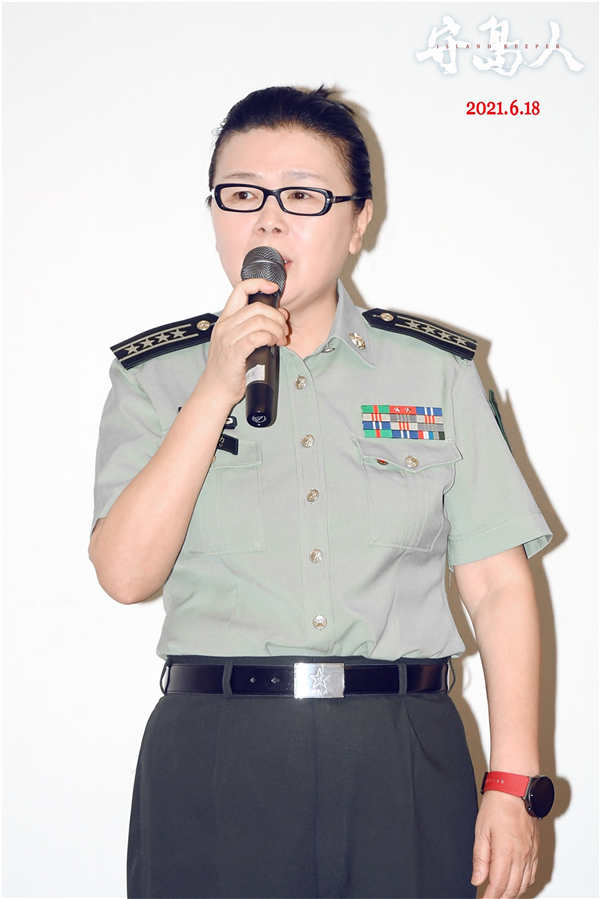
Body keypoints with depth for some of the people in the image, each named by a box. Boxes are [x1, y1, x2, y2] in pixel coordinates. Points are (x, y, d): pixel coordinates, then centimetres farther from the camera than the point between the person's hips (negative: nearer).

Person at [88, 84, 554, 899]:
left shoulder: (439, 372, 7)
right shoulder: (155, 376, 6)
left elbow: (499, 587, 4)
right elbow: (126, 574, -8)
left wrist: (512, 784, -4)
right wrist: (218, 391, -12)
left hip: (405, 762, 1)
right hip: (214, 761, 0)